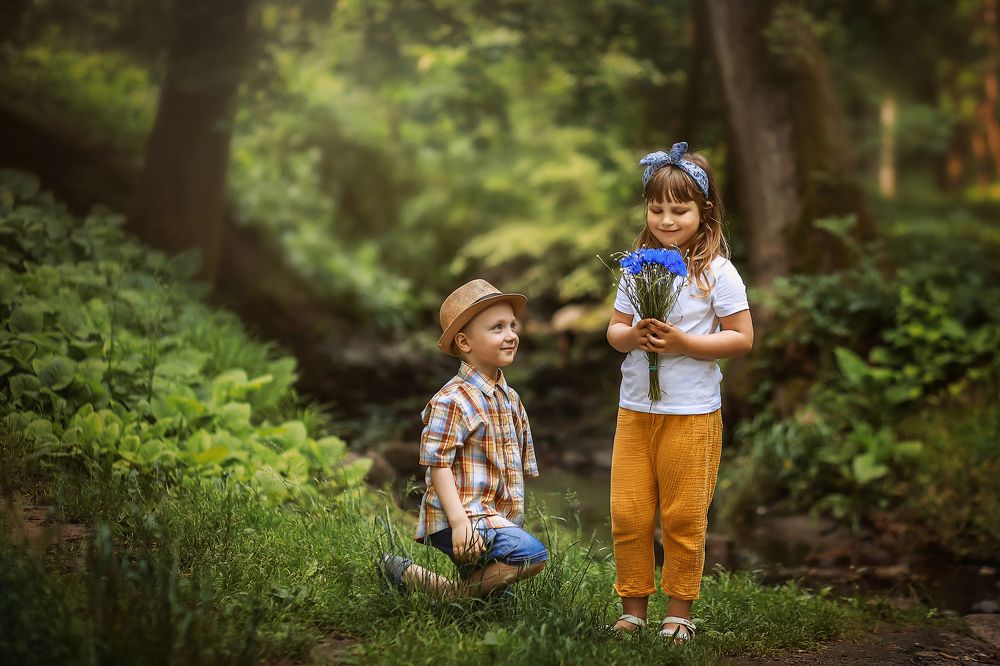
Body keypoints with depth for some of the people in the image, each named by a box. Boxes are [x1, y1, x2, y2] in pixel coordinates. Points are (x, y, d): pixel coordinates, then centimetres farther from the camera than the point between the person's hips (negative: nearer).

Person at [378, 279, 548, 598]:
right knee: (533, 554, -27)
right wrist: (458, 520, -25)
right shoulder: (452, 401, -14)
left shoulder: (511, 399, 14)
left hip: (496, 519, 9)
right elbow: (438, 464, -17)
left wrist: (514, 521, 21)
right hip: (465, 519, -9)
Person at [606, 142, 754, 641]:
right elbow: (613, 330, 12)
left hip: (692, 414, -4)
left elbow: (742, 338, -8)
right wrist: (632, 337, -11)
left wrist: (682, 342, -18)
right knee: (627, 514, 6)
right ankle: (633, 607, 19)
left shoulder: (717, 272, -7)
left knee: (683, 518, 4)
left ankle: (679, 611, 18)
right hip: (634, 409, 4)